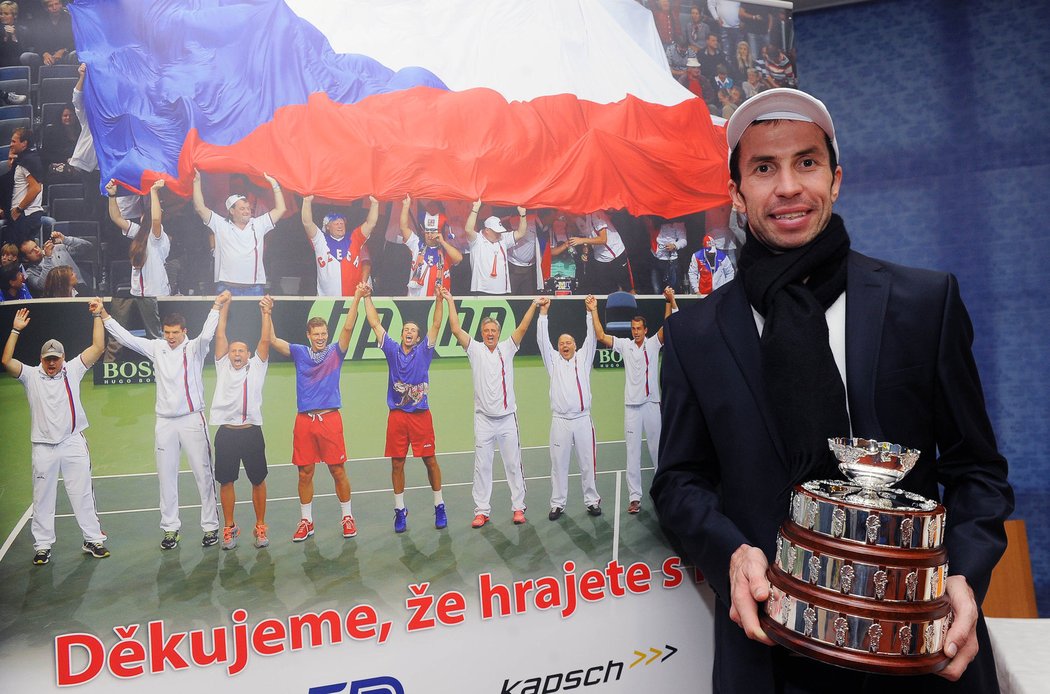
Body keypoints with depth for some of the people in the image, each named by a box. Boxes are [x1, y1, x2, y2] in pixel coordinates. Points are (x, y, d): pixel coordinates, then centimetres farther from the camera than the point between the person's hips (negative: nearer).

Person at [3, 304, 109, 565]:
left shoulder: (73, 371, 5)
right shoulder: (31, 376, 4)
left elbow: (97, 348, -1)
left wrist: (98, 316, -4)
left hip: (74, 443, 0)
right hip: (43, 447, 0)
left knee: (83, 494, 5)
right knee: (42, 498, 6)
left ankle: (93, 539, 12)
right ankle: (42, 546, 15)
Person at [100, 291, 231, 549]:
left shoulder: (194, 348, -2)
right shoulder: (156, 348, 8)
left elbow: (206, 335, -21)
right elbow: (125, 337, 7)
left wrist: (216, 307, -30)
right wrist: (104, 315, 2)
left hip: (193, 420, -3)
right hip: (165, 422, 3)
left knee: (203, 474, 0)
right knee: (166, 477, 6)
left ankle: (210, 526, 8)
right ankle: (170, 528, 16)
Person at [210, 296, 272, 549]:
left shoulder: (256, 367, 8)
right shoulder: (222, 366, 11)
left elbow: (265, 340, -1)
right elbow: (220, 336, 6)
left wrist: (266, 313, -5)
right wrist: (224, 308, 4)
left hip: (252, 432, -1)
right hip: (226, 433, 1)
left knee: (258, 480, 6)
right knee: (226, 481, 7)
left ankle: (260, 526, 18)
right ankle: (229, 527, 20)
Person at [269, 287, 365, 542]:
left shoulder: (335, 352, 3)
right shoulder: (299, 353, 8)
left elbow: (347, 328, -10)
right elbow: (272, 340, 0)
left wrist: (357, 298, -20)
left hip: (330, 418, -2)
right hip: (304, 420, 2)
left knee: (338, 470, 2)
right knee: (305, 473, 7)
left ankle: (347, 517, 16)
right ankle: (306, 521, 20)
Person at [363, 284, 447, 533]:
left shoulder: (423, 351, 4)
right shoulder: (392, 350, 7)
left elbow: (436, 325, -4)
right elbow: (375, 323, 6)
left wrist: (439, 300, -14)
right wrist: (367, 298, 2)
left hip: (421, 414, -1)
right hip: (396, 416, 1)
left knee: (430, 460, 3)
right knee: (397, 463, 5)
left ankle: (439, 506, 15)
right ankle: (400, 510, 16)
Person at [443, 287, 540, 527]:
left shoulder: (507, 348, 6)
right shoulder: (475, 349, 3)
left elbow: (522, 328, 0)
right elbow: (456, 329, -5)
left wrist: (534, 305, -4)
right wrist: (450, 302, -6)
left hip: (507, 417, 1)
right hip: (483, 419, -1)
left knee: (513, 465, 5)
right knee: (482, 466, 3)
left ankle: (518, 507, 12)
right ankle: (481, 511, 9)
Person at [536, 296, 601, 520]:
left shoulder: (583, 358, 11)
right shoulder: (553, 360, 10)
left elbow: (591, 338, 3)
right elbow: (542, 339, 1)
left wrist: (591, 312, -4)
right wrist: (543, 312, -6)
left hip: (583, 419, 0)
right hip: (560, 420, 0)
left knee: (587, 463, 5)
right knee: (559, 464, 3)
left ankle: (592, 501, 15)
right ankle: (557, 504, 10)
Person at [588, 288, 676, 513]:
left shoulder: (653, 343, 4)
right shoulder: (624, 345, 4)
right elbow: (601, 336, -3)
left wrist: (670, 301, -21)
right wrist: (593, 311, -8)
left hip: (652, 404, 0)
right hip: (632, 405, 0)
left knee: (658, 448, 9)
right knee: (633, 452, -1)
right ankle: (634, 496, 1)